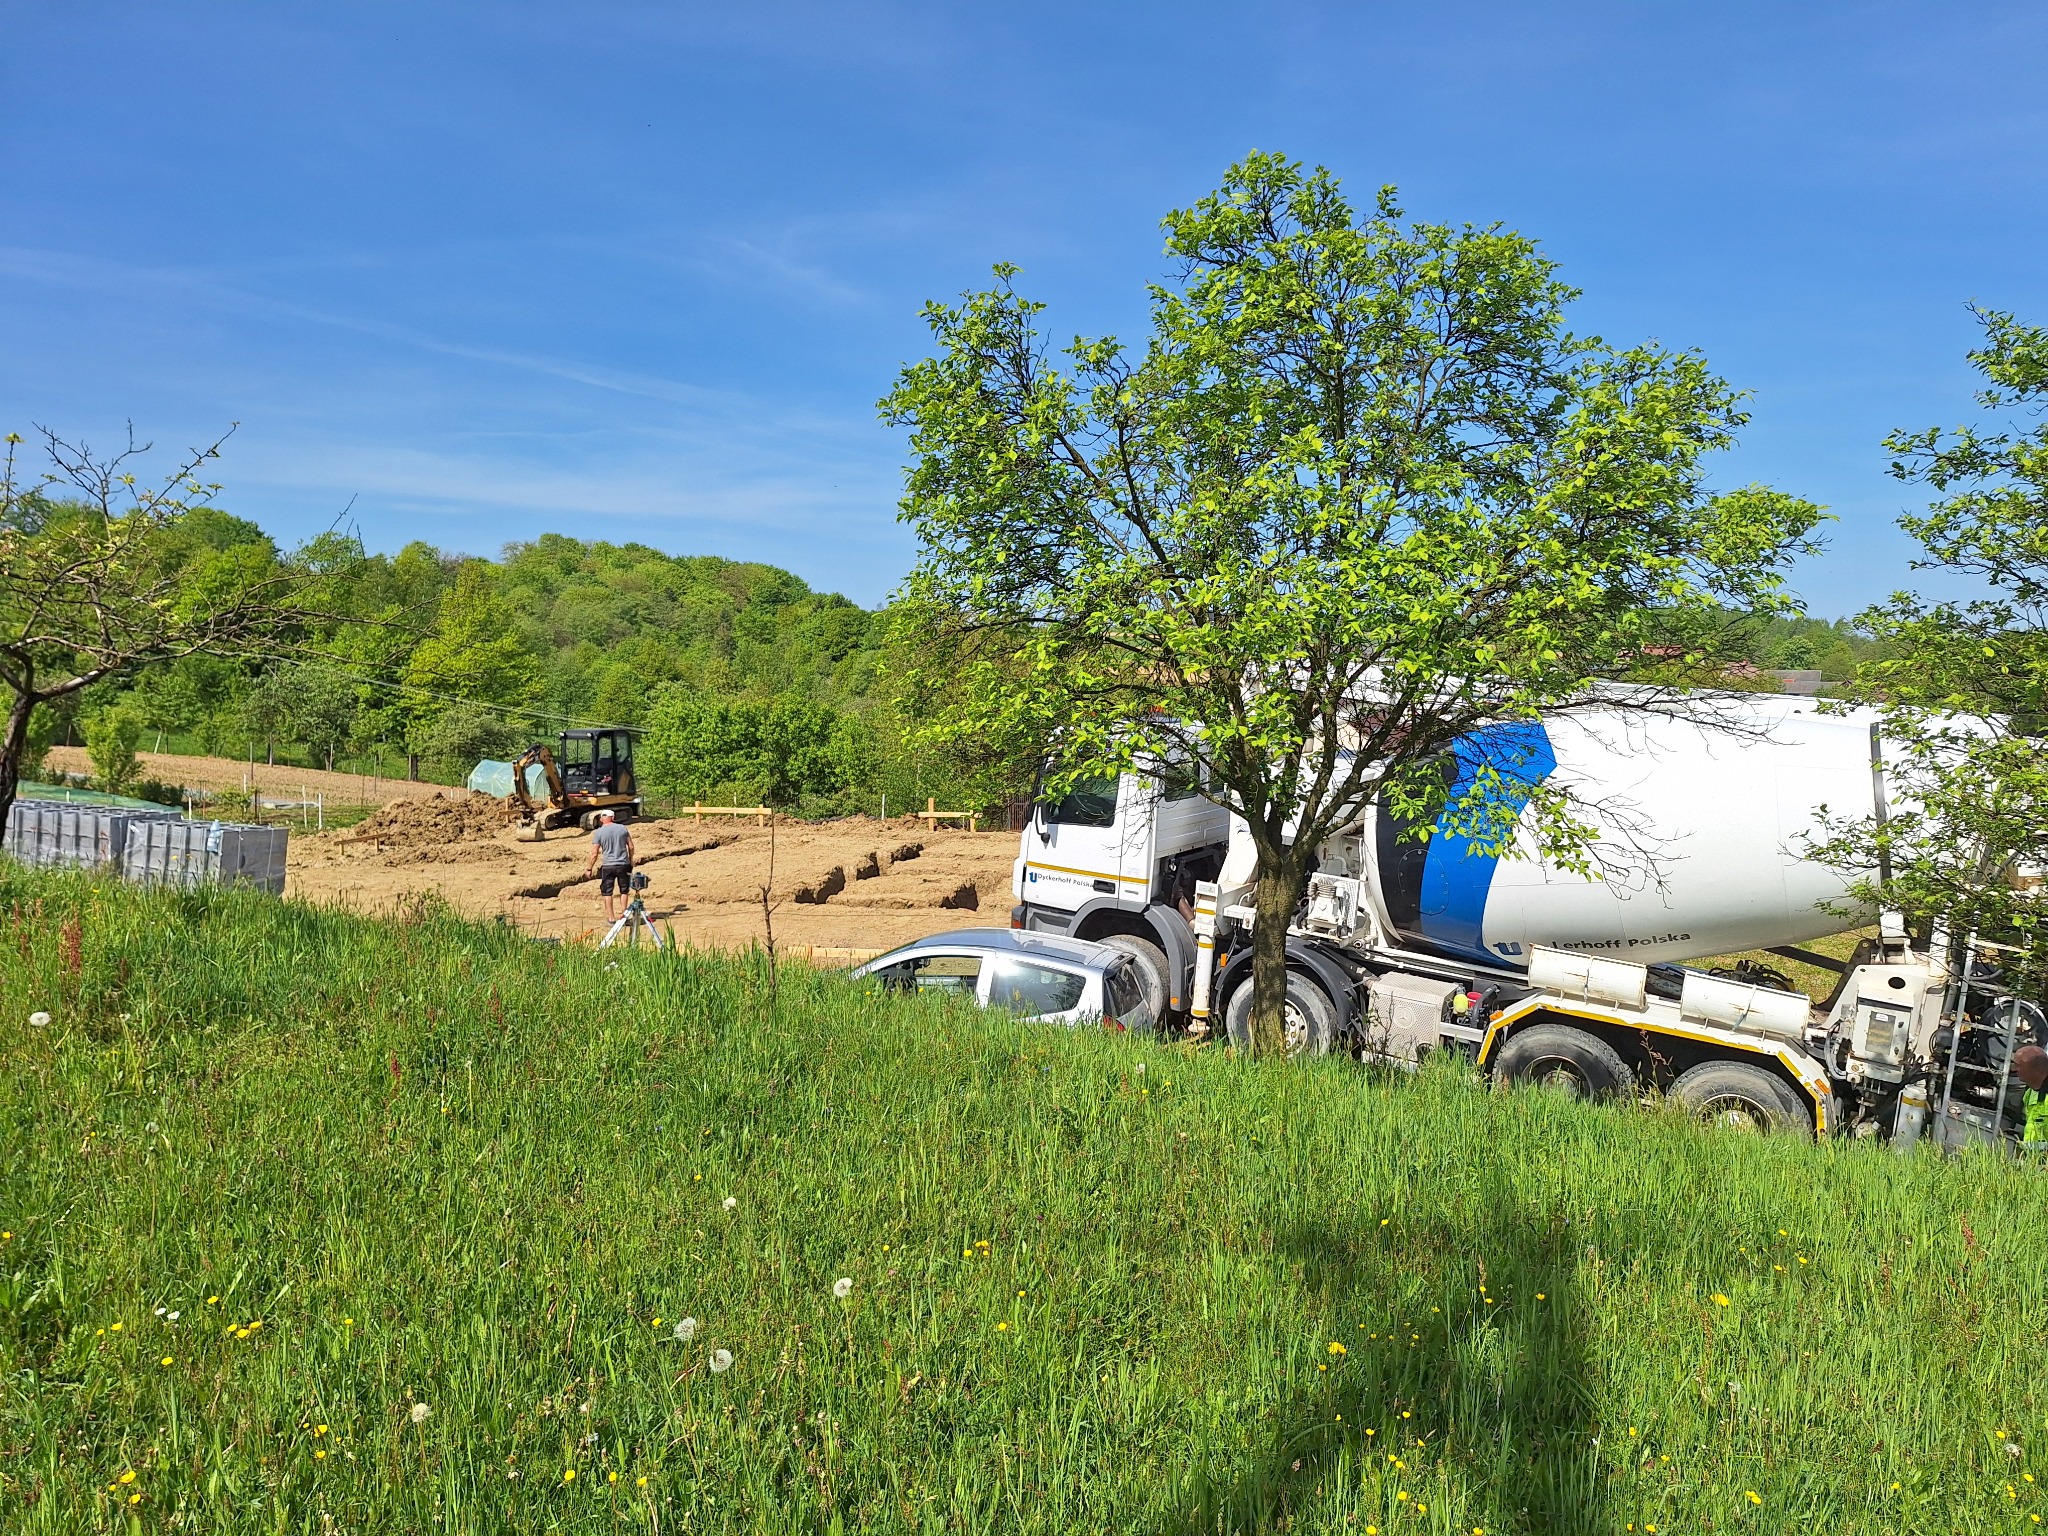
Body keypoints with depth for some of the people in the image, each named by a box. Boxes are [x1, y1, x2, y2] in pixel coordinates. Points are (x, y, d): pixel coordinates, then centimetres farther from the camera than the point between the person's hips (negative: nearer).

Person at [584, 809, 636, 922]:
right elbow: (631, 847, 4)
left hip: (608, 866, -2)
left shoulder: (598, 832, -6)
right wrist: (630, 861, 19)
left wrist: (589, 869, 3)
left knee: (607, 893, 8)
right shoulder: (622, 828, 1)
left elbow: (594, 853, -7)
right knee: (624, 891, 16)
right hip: (623, 864, 2)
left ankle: (611, 918, 9)